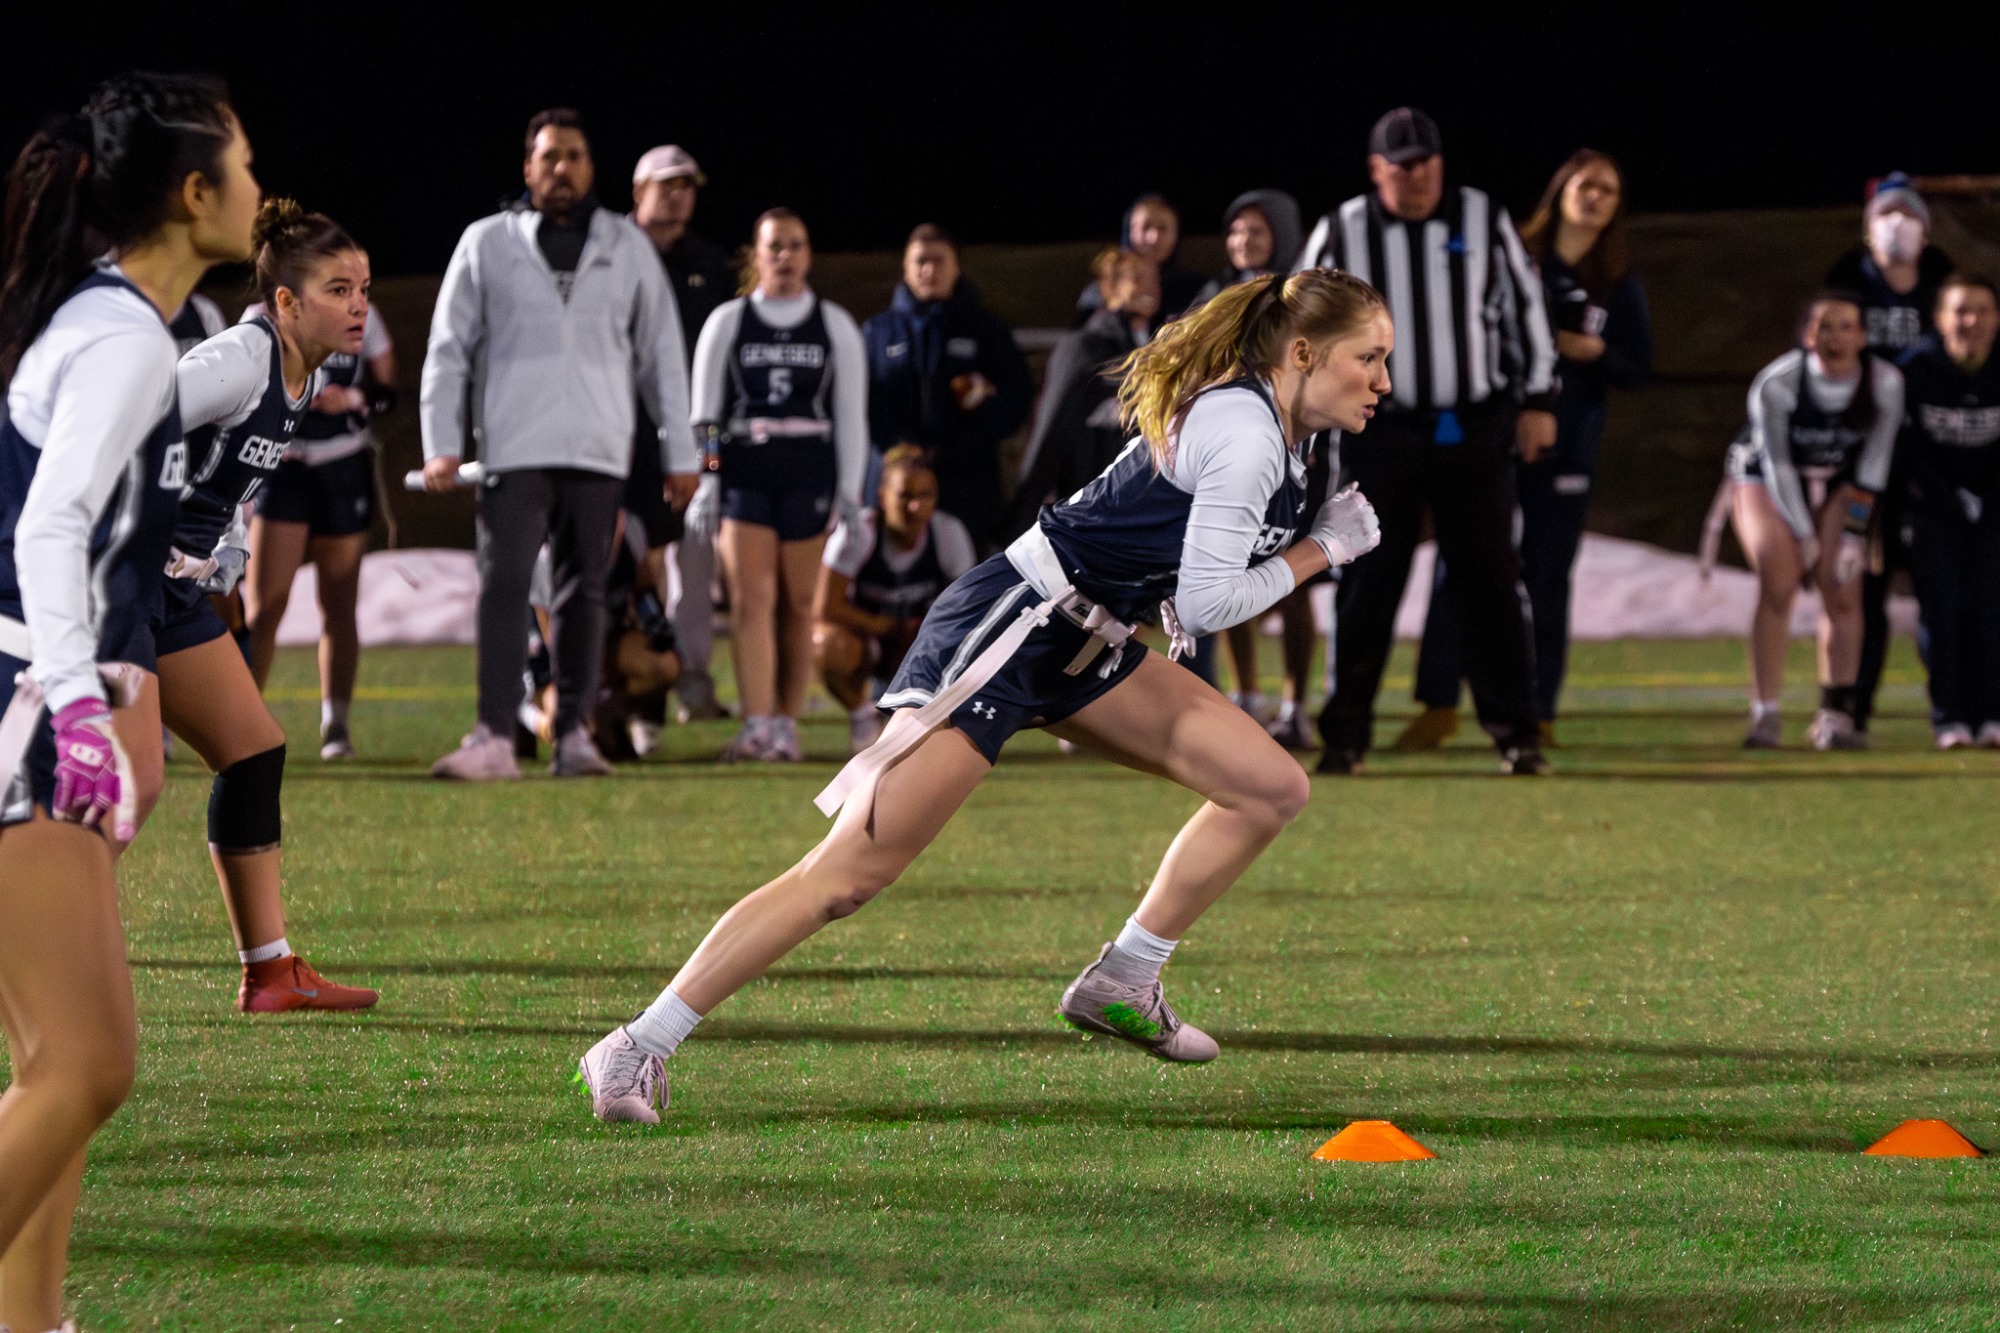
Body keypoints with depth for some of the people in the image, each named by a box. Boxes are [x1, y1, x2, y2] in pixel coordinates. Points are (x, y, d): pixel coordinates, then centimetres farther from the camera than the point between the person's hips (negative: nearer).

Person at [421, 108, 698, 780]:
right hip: (513, 449, -2)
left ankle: (572, 733, 10)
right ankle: (494, 738, -16)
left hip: (599, 451, 2)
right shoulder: (486, 244, 8)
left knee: (583, 592, 4)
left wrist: (680, 453, 10)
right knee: (504, 585, -11)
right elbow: (448, 350, 6)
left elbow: (662, 353, 14)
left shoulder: (627, 247, 12)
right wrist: (441, 444, -3)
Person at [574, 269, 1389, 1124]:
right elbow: (1208, 602, -23)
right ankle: (639, 1049, -12)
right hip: (1004, 634, -10)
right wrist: (1316, 554, -10)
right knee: (851, 873, -14)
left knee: (1271, 789, 5)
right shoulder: (1243, 433, -18)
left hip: (1081, 649, 10)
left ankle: (1122, 985, 13)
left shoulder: (1268, 426, 11)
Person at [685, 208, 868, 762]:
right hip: (743, 469, -1)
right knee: (751, 596, -12)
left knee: (798, 603, 1)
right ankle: (756, 726, -20)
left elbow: (851, 417, 8)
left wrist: (851, 496, 2)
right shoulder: (727, 322, 8)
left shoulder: (835, 326, 9)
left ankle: (786, 726, 8)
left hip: (810, 473, 1)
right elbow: (704, 411, 7)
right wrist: (703, 482, -1)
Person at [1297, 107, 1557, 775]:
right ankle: (1344, 735, 7)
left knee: (1490, 577, 1)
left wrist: (1536, 401, 6)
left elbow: (1524, 306, 9)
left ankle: (1515, 732, 5)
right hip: (1381, 432, 0)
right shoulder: (1342, 232, 0)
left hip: (1475, 428, 0)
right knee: (1367, 581, 1)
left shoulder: (1483, 220, 2)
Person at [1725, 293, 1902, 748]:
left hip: (1837, 485, 3)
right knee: (1777, 583, -20)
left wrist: (1853, 532, -12)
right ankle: (1765, 714, -18)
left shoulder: (1885, 383, -18)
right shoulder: (1776, 383, -26)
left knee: (1843, 591, -11)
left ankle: (1835, 715, -6)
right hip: (1765, 477, -3)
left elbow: (1874, 462, -10)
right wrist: (1802, 535, -17)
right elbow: (1777, 465, -19)